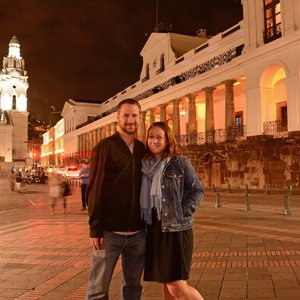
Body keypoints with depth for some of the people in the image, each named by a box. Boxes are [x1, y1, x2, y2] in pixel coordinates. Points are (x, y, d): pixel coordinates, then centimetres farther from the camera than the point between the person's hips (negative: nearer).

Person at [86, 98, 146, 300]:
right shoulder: (105, 147, -4)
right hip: (109, 232, -4)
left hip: (138, 233, 5)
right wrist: (95, 228, -13)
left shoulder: (142, 150, 10)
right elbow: (94, 189, -8)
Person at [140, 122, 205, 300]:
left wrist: (184, 212, -13)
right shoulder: (146, 165, 8)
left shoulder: (180, 161, -5)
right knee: (166, 284, 14)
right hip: (154, 230, 5)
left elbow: (198, 190, -4)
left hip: (176, 229, -5)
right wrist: (145, 219, 3)